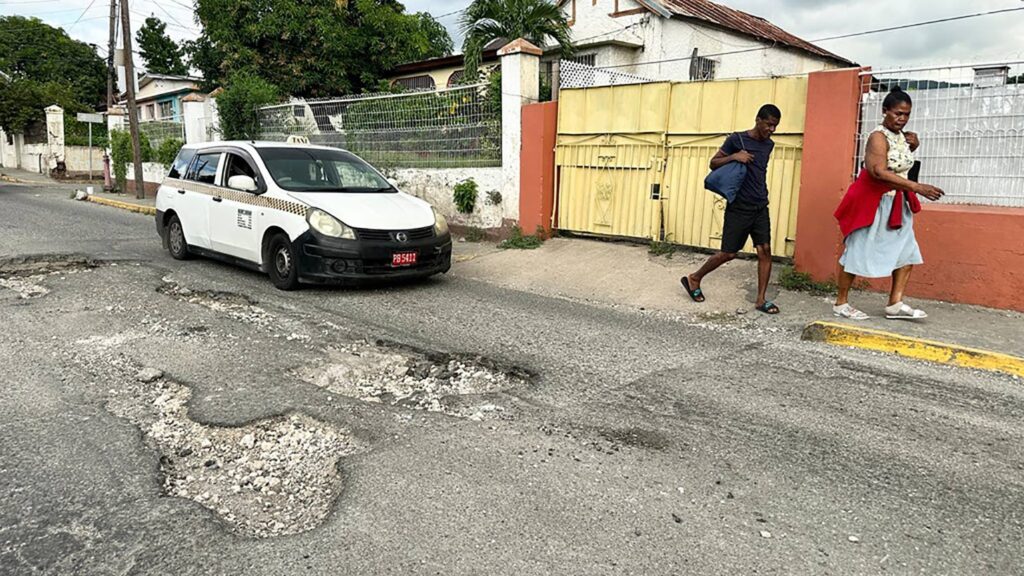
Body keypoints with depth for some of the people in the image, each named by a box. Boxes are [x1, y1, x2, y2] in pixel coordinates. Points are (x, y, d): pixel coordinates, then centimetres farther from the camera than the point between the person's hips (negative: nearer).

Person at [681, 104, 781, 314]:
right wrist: (734, 157, -20)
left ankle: (761, 300, 3)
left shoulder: (769, 145, 11)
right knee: (728, 253, -2)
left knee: (765, 251, -3)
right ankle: (694, 278, 19)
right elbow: (713, 163, -3)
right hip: (738, 208, -6)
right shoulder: (737, 139, -7)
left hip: (761, 208, 6)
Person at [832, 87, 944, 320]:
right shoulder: (878, 137, -16)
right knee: (858, 253, -1)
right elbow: (879, 172, -30)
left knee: (907, 252, 2)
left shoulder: (902, 136, 9)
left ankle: (895, 304, 5)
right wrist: (917, 187, -32)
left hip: (897, 205, 8)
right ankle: (841, 303, 9)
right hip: (873, 203, -8)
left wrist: (913, 145, 6)